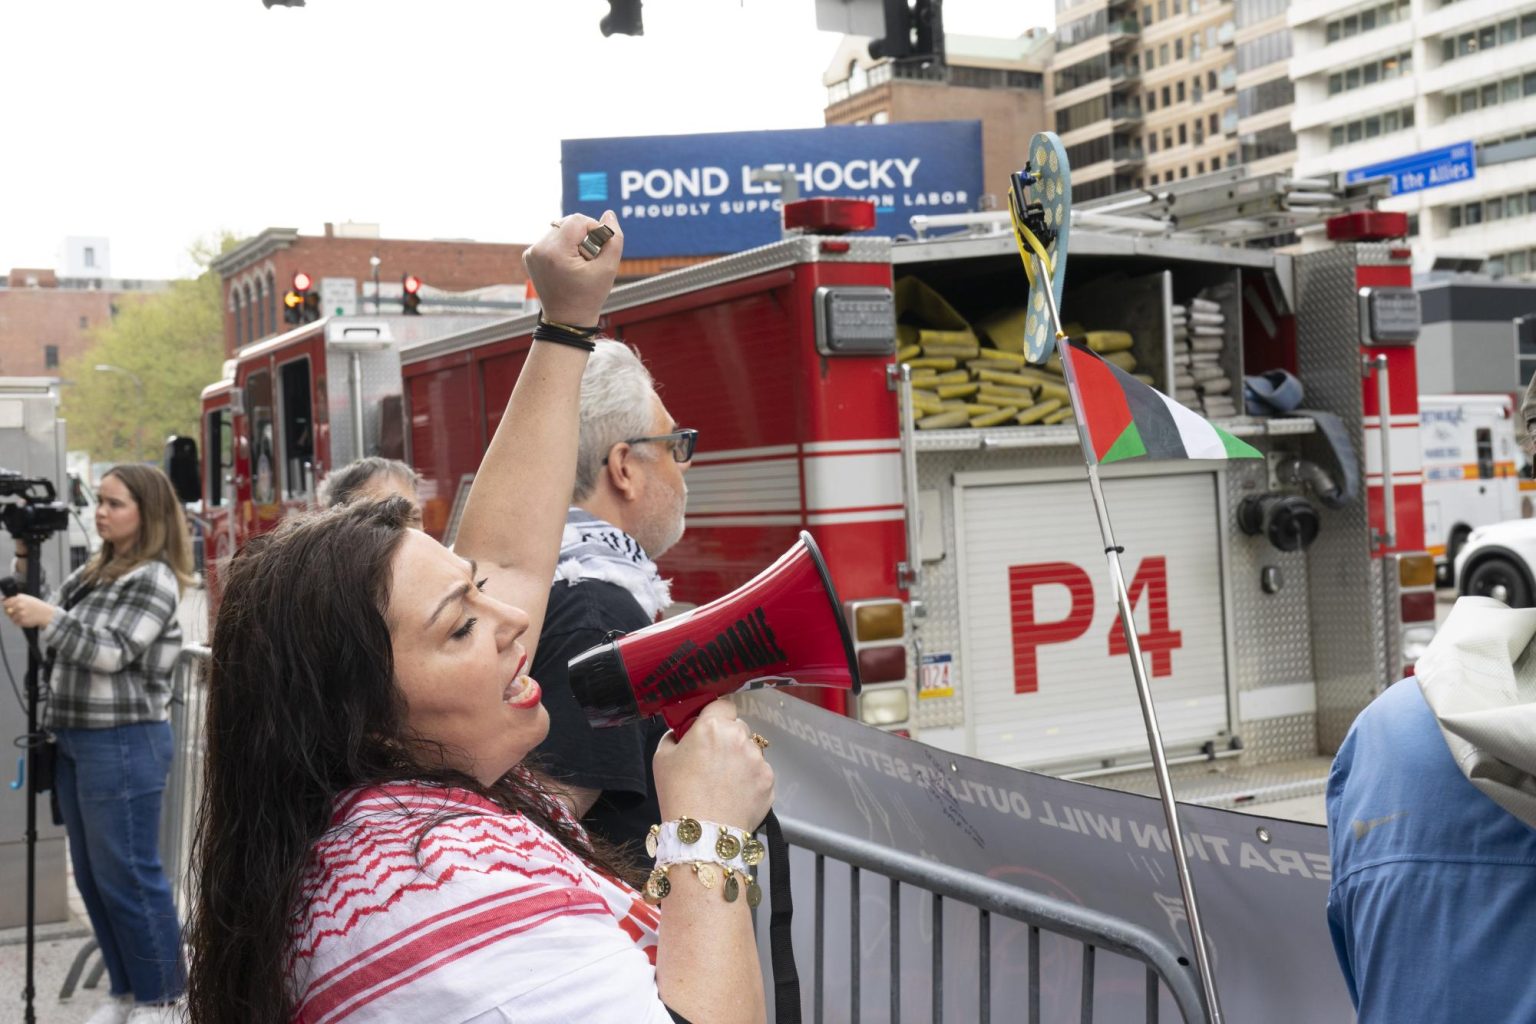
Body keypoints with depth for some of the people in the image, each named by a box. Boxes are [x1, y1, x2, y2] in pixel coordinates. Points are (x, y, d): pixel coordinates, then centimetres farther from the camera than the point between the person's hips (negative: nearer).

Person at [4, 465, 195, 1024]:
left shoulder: (155, 578, -10)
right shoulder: (94, 572, 15)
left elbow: (112, 652, -18)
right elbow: (56, 638, 17)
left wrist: (48, 617, -20)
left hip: (124, 742, -9)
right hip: (75, 738, 9)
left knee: (127, 874, -3)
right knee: (91, 875, 12)